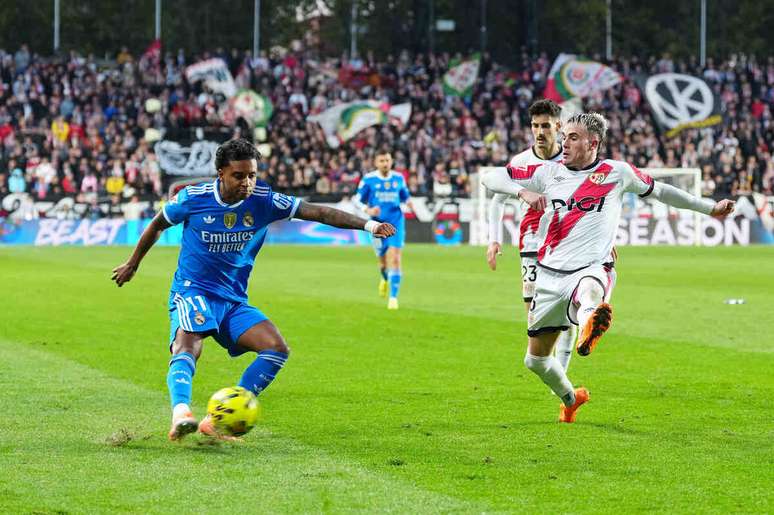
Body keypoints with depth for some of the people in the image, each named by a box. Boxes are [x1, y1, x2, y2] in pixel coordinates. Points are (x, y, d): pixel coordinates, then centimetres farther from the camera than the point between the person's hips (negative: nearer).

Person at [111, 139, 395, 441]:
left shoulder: (263, 201, -4)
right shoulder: (193, 198, -7)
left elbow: (319, 212, -8)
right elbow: (157, 225, 12)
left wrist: (366, 224, -19)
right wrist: (132, 265, 23)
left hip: (234, 301, 4)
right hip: (192, 292, -4)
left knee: (277, 348, -16)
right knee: (187, 348, -32)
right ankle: (181, 413, -57)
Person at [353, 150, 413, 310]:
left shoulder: (399, 178, 3)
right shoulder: (368, 179, -4)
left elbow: (405, 197, 17)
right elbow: (357, 200, -1)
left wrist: (409, 203, -5)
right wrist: (368, 210, -20)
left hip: (396, 224, 0)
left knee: (395, 259, -14)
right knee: (383, 262, 8)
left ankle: (393, 297, -10)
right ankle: (386, 279, 45)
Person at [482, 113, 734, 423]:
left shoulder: (617, 173, 7)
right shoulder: (548, 172, 9)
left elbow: (658, 191, 23)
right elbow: (490, 177, 7)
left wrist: (710, 208, 30)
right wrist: (523, 191, -13)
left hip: (590, 269, -4)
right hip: (549, 274, 4)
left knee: (589, 290, -43)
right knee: (535, 359, 12)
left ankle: (589, 325, -78)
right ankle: (570, 399, 41)